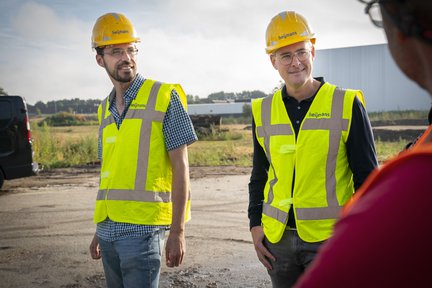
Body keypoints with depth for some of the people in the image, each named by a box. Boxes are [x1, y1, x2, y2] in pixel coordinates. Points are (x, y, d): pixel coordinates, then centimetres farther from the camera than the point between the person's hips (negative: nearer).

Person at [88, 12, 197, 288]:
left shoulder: (164, 97, -5)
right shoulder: (105, 109, 12)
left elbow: (180, 167, -7)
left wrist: (178, 231, -12)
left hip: (142, 228, -6)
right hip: (108, 229, 6)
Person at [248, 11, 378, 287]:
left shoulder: (347, 105, -6)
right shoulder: (263, 111, 5)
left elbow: (367, 177, -3)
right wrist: (255, 224, 6)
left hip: (331, 237, -3)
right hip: (278, 238, 4)